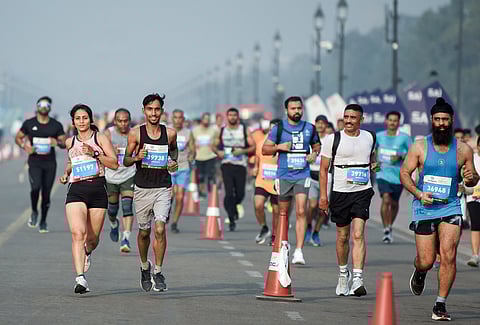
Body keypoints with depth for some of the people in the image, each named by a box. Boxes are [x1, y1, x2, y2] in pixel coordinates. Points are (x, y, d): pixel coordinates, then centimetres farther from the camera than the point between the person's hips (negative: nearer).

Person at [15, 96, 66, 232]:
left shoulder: (56, 125, 6)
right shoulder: (29, 123, 4)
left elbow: (65, 143, 8)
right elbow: (18, 138, 13)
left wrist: (57, 142, -15)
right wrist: (25, 146, -7)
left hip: (50, 163, 1)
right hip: (34, 161, -1)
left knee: (46, 193, 3)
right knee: (35, 187, -21)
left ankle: (43, 221, 18)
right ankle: (34, 212, 5)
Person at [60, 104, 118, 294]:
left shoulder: (100, 138, 4)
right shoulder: (70, 142, 14)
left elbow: (114, 164, -3)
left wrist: (95, 153, -14)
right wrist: (66, 173, 15)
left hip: (97, 189, -1)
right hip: (76, 190, 1)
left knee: (93, 237, 4)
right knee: (78, 233, -19)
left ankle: (87, 253, 43)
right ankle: (80, 278, -26)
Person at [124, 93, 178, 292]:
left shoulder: (170, 133, 2)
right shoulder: (136, 134, -2)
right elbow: (125, 161, 4)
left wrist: (174, 162, 5)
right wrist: (136, 158, -17)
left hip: (163, 188, 0)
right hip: (142, 189, 0)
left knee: (160, 229, -15)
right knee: (144, 232, 11)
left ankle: (158, 272, -5)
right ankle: (144, 266, 35)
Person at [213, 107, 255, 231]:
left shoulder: (244, 130, 5)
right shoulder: (222, 131, 9)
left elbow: (253, 147, 2)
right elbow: (214, 146, 18)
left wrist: (242, 151, -15)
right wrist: (218, 152, -3)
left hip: (240, 165, 0)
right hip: (227, 164, 0)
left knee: (240, 193, 2)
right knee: (229, 192, -12)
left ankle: (233, 206, 36)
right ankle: (232, 219, -5)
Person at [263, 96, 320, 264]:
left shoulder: (309, 128, 7)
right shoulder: (278, 128, 1)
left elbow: (317, 144, 22)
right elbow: (264, 149, 4)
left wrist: (314, 153, 0)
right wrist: (279, 147, -14)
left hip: (303, 176, 0)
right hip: (284, 176, 0)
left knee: (301, 212, -13)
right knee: (283, 213, 8)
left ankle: (299, 251, -17)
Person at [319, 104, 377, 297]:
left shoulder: (370, 138, 6)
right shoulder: (333, 139, -1)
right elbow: (324, 168, 2)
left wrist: (373, 164, 10)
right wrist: (323, 195, -3)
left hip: (362, 192, 0)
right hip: (340, 192, 0)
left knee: (358, 235, -15)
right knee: (342, 237, 11)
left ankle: (358, 279, -22)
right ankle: (343, 274, 33)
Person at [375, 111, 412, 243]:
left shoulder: (404, 138, -5)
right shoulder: (379, 136, 3)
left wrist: (400, 157, -19)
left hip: (398, 176, 0)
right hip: (383, 174, 0)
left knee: (394, 203, 13)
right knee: (386, 200, -19)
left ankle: (390, 227, 37)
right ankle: (386, 229, -12)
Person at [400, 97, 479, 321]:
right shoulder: (420, 147, 0)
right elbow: (404, 173, 2)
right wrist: (419, 193, -14)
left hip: (450, 208, 0)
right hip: (424, 209, 0)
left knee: (448, 256, -16)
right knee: (426, 261, 1)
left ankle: (440, 305, -5)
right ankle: (419, 273, 40)